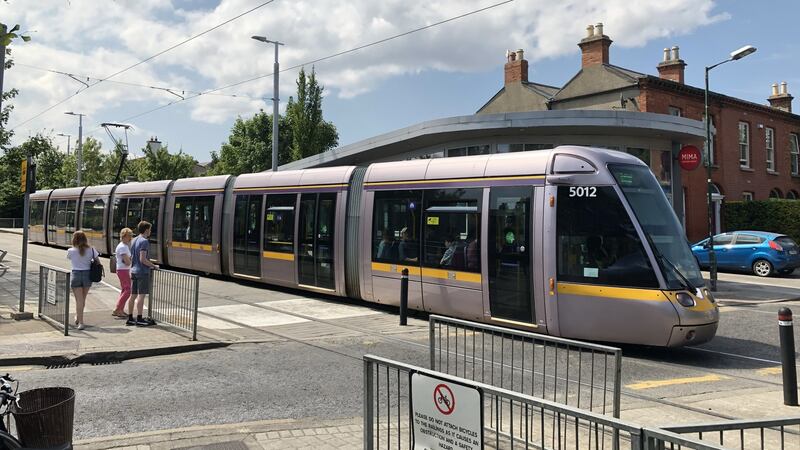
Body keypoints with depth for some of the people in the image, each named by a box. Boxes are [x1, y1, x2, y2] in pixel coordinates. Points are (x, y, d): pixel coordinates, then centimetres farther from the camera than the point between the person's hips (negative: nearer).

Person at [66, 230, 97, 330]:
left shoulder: (70, 251, -6)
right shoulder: (91, 250, -3)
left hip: (76, 275, -2)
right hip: (88, 275, 2)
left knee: (79, 300, 2)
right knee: (83, 299, 19)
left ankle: (80, 322, -2)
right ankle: (78, 317, 37)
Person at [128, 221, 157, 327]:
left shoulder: (134, 240, 13)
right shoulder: (144, 241, -14)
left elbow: (131, 257, 18)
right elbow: (142, 259, -19)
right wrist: (153, 266, -9)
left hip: (134, 271, 9)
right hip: (143, 272, -9)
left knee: (133, 295, 11)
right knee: (141, 295, -5)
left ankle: (130, 318, 16)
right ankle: (139, 319, -3)